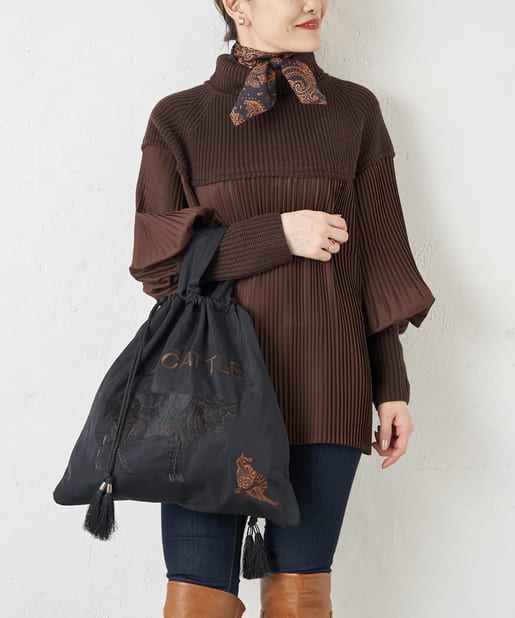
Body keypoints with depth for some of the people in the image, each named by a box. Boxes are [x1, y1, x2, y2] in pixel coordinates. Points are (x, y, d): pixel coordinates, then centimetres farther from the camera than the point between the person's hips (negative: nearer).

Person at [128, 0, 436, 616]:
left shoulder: (354, 110, 9)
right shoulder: (177, 119, 4)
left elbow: (376, 254, 9)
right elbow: (157, 264, -1)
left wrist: (392, 385, 6)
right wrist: (278, 234, -12)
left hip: (324, 380, 1)